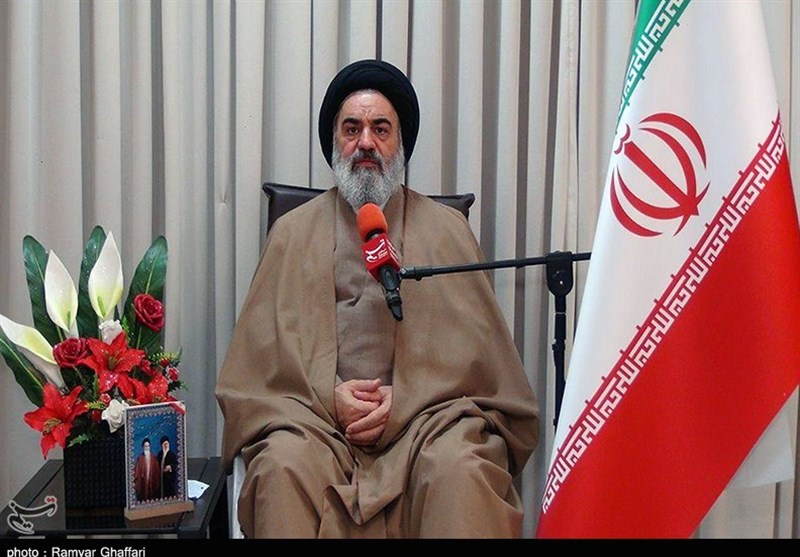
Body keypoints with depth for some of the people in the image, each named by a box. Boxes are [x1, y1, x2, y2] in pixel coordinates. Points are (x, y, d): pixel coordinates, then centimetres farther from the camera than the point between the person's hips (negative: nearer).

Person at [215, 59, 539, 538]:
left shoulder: (447, 230, 17)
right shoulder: (293, 233, 19)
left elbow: (472, 347, 8)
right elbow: (261, 350, 11)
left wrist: (402, 399, -9)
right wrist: (328, 394, -8)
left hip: (425, 413, -1)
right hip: (315, 416, 1)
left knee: (461, 468, -33)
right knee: (284, 464, -31)